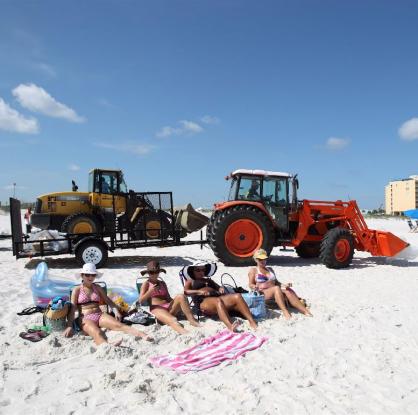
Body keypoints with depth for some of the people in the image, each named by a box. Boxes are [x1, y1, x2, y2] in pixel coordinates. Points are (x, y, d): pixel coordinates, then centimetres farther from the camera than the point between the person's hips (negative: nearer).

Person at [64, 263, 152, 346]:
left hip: (100, 315, 3)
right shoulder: (77, 290, 8)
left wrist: (116, 310, -3)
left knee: (118, 325, -26)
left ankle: (142, 334, -48)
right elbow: (72, 309, 1)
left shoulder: (98, 288, 19)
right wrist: (69, 326, -12)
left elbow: (108, 300, 16)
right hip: (85, 318, -3)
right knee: (96, 333, -37)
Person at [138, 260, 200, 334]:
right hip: (157, 309, -5)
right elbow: (140, 300, 1)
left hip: (169, 307, 5)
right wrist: (150, 292, -14)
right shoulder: (146, 284, 11)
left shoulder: (162, 283, 25)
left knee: (180, 296, -25)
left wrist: (176, 303, 0)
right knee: (173, 321, -38)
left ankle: (192, 320, -33)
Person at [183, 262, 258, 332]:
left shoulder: (208, 279, 36)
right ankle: (230, 326, -61)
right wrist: (199, 291, -14)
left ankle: (252, 322, -36)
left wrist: (221, 288, 1)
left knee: (237, 296, -24)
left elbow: (218, 287, 26)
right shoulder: (190, 281, 22)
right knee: (218, 301, -40)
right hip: (204, 301, -5)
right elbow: (185, 292, 2)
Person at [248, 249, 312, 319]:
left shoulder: (270, 269, 25)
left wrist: (284, 285, 0)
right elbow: (250, 285, 1)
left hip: (275, 292, 5)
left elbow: (276, 282, 19)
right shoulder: (253, 270, 10)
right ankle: (285, 312, -49)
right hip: (262, 293, -5)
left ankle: (305, 311, -39)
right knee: (276, 288, -35)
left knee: (288, 291, -26)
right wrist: (256, 287, -21)